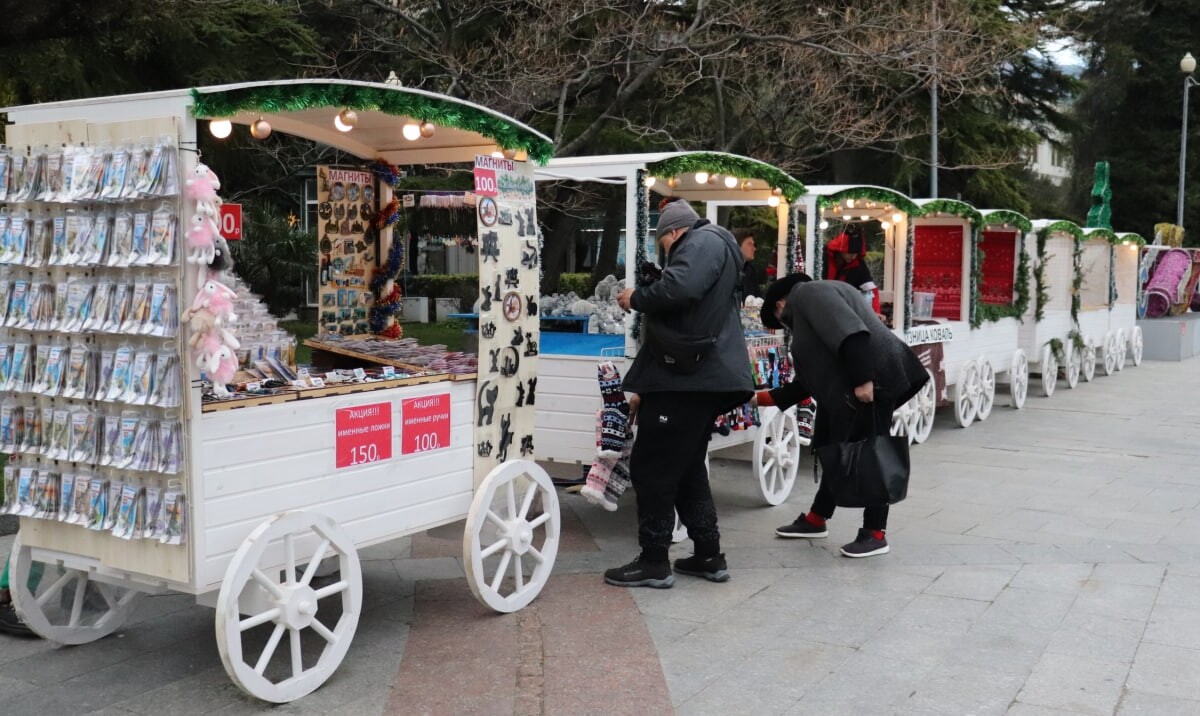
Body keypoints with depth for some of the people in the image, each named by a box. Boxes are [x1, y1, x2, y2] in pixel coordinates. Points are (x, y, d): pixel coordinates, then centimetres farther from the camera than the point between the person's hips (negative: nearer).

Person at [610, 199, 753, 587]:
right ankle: (709, 555, 21)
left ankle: (654, 562, 2)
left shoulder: (704, 241, -5)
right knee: (686, 468, 16)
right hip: (698, 378, 11)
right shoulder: (703, 249, 27)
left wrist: (636, 298, -8)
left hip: (690, 377, -11)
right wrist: (642, 385, 23)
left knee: (651, 468, -4)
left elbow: (679, 289, -28)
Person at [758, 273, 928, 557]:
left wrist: (863, 379, -26)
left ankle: (876, 533, 3)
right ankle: (816, 520, 28)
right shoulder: (805, 308, 29)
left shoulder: (807, 294, -1)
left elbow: (850, 334, -19)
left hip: (870, 382, -11)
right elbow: (812, 377, 29)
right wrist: (770, 397, 35)